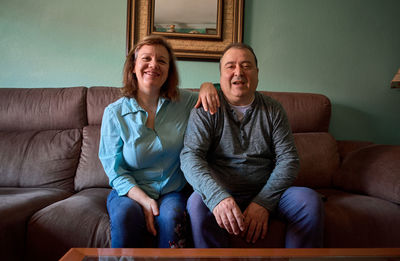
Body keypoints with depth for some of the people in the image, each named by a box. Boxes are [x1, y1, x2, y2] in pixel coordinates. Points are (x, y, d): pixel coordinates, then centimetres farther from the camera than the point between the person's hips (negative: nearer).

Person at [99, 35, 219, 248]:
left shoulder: (184, 102, 2)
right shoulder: (114, 113, -2)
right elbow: (114, 169, -3)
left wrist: (207, 86, -6)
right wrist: (144, 200, -18)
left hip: (171, 191, 1)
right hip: (129, 192, 0)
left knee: (171, 217, -31)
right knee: (126, 214, -32)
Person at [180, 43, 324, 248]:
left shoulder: (273, 110, 8)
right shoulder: (206, 110, 0)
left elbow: (288, 160, 1)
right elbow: (190, 156, -12)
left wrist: (263, 202, -15)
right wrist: (218, 197, -31)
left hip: (266, 194, 3)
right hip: (219, 193, -2)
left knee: (310, 199, -22)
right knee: (197, 203, -33)